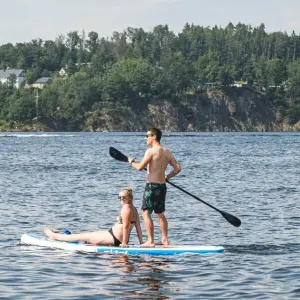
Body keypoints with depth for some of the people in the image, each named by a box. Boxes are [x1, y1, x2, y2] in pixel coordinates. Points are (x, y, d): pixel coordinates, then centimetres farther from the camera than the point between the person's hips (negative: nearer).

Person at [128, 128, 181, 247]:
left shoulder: (151, 151, -14)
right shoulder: (167, 152, 9)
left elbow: (140, 167, -17)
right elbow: (177, 168, 10)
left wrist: (132, 162, 2)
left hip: (152, 185, -8)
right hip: (162, 186, 8)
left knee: (146, 213, -3)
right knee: (160, 214, 18)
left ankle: (150, 241, -8)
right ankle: (164, 239, 20)